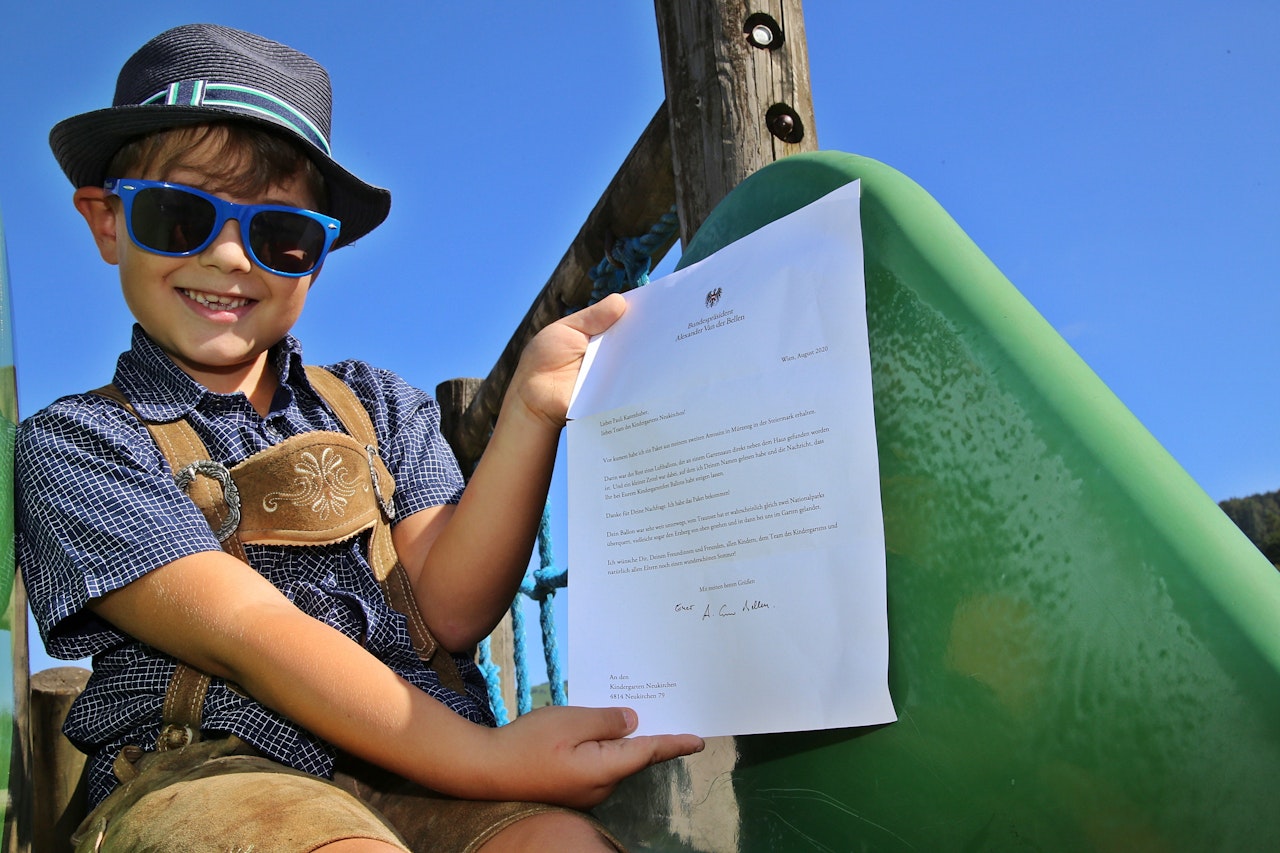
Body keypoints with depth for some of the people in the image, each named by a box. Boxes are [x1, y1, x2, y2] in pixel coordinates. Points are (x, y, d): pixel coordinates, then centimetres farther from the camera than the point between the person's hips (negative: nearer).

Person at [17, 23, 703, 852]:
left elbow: (451, 609, 2)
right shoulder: (75, 442, 7)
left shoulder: (379, 408, 17)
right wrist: (487, 759, -19)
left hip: (425, 772, 4)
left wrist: (531, 408, -9)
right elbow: (248, 631, -9)